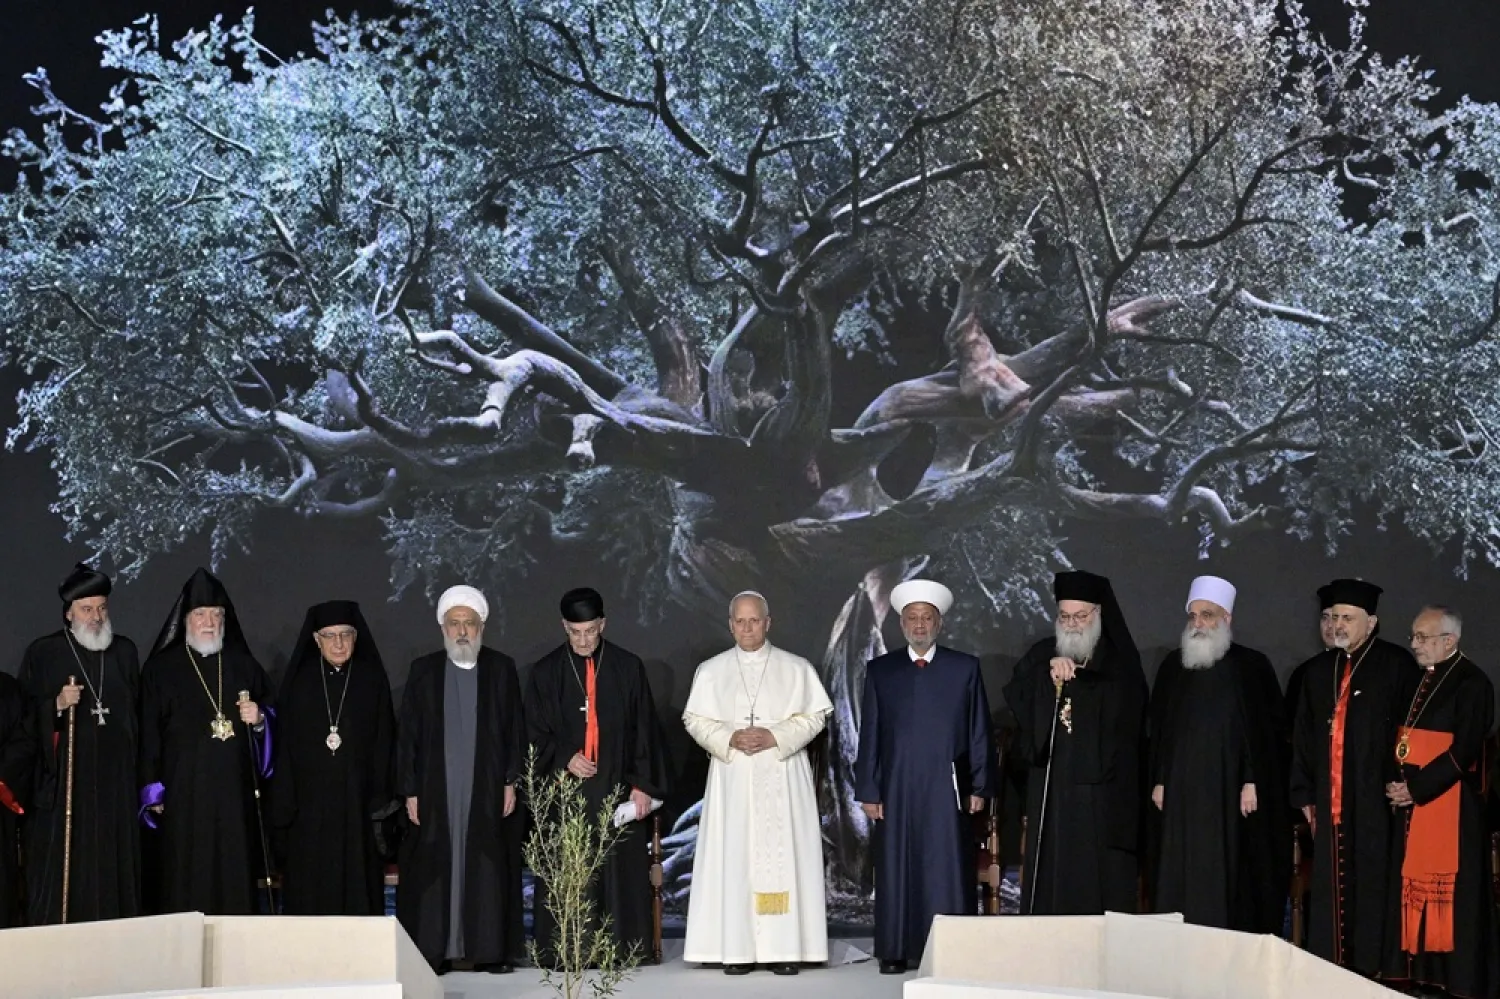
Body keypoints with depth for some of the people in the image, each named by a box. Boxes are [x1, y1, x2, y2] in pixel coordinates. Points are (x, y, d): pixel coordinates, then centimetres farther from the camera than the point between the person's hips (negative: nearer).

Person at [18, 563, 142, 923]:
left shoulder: (125, 652, 12)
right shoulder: (43, 653, 1)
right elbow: (26, 718, 0)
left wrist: (137, 769, 13)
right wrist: (57, 705, -18)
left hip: (116, 784, 3)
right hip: (63, 783, -3)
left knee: (114, 872, 3)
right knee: (61, 873, -5)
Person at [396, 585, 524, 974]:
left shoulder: (502, 669, 6)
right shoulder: (423, 671, 6)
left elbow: (516, 730, 5)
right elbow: (407, 736, 5)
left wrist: (511, 781, -3)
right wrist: (410, 791, -1)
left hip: (487, 790, 0)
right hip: (436, 791, 0)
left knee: (488, 868, 1)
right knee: (435, 869, -1)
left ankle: (491, 950, 6)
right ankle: (434, 952, 3)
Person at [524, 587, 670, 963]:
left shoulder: (628, 668, 5)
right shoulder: (546, 672, 5)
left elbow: (645, 729, 5)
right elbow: (535, 733, 6)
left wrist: (642, 784, -2)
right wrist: (564, 758, -11)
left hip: (617, 790, 0)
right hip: (566, 787, 0)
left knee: (621, 871, -1)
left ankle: (622, 948, 5)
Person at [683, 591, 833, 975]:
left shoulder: (796, 668, 5)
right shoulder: (710, 671, 8)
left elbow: (814, 716, 1)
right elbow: (695, 720, 5)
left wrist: (775, 737, -13)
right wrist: (731, 738, -12)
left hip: (782, 777, -1)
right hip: (732, 777, 1)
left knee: (782, 855, -5)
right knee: (733, 857, -3)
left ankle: (785, 948, -2)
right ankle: (736, 949, -2)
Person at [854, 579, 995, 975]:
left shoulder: (964, 668, 5)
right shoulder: (880, 670, 7)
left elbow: (979, 732, 5)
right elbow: (869, 736, 5)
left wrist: (979, 787, 0)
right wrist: (868, 790, 1)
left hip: (947, 789, -1)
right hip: (896, 789, 1)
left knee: (948, 871, -1)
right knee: (896, 869, 3)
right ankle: (896, 951, 8)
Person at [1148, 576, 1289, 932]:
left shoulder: (1252, 666, 1)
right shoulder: (1173, 667, 12)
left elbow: (1269, 729, -3)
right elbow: (1158, 728, 15)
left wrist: (1253, 782, -11)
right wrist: (1159, 781, 7)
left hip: (1231, 794, -3)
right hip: (1181, 795, 3)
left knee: (1229, 879, -5)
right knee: (1180, 878, 0)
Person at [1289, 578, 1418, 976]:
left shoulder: (1396, 665, 0)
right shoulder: (1318, 670, 16)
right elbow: (1303, 736, 17)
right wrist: (1304, 792, 12)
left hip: (1375, 799, -5)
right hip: (1329, 800, 5)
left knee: (1372, 885, -4)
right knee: (1329, 890, 4)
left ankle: (1368, 970, 1)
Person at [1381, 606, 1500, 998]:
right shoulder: (1417, 680, 14)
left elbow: (1464, 751, -16)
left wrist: (1416, 788, -15)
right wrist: (1397, 786, 4)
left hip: (1451, 805, -8)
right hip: (1411, 803, 8)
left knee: (1451, 891, -5)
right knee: (1414, 887, 8)